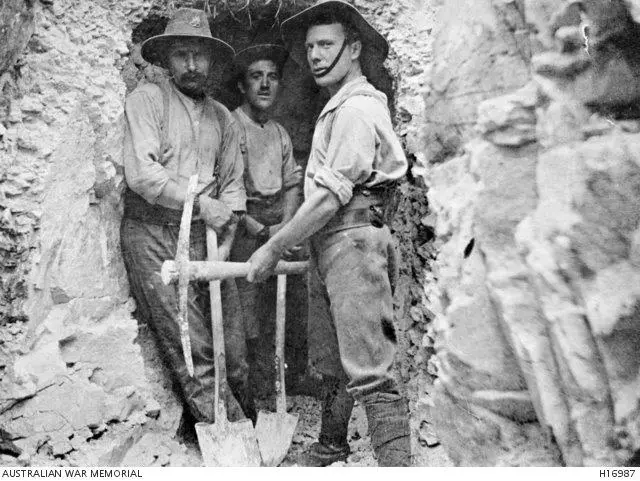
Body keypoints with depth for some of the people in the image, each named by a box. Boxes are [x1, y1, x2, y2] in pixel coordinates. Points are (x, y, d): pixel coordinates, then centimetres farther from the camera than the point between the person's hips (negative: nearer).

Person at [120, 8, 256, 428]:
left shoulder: (222, 116, 17)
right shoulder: (147, 99, 3)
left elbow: (233, 185, 13)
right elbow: (142, 173, -10)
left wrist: (225, 241, 0)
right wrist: (200, 203, -11)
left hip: (206, 237, 4)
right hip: (153, 235, -4)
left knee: (232, 343, 2)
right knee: (190, 348, -7)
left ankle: (245, 422, 17)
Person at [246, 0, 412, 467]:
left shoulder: (357, 108, -11)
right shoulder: (337, 108, 20)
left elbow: (330, 197, -17)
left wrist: (274, 248, -11)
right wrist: (283, 239, 16)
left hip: (353, 245, -10)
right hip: (327, 250, 10)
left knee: (370, 371, -9)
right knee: (331, 360, 19)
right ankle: (331, 446, 36)